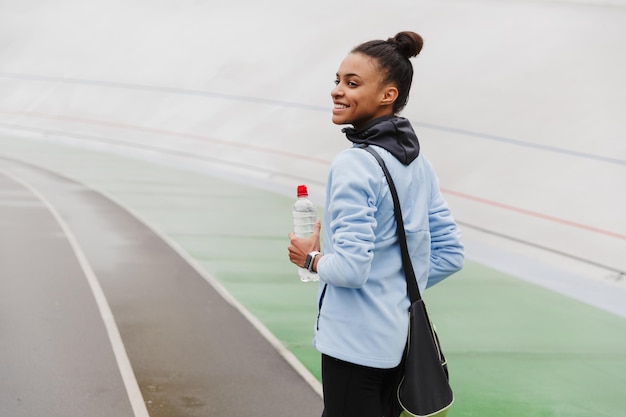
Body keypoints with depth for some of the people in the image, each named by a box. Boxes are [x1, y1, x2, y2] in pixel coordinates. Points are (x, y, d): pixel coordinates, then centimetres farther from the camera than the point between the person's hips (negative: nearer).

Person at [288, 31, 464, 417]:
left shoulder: (354, 165, -19)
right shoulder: (418, 160, 6)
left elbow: (350, 268, -24)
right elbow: (450, 254, 9)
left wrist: (311, 258, -5)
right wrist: (402, 286, 13)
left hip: (354, 341, -8)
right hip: (399, 335, 8)